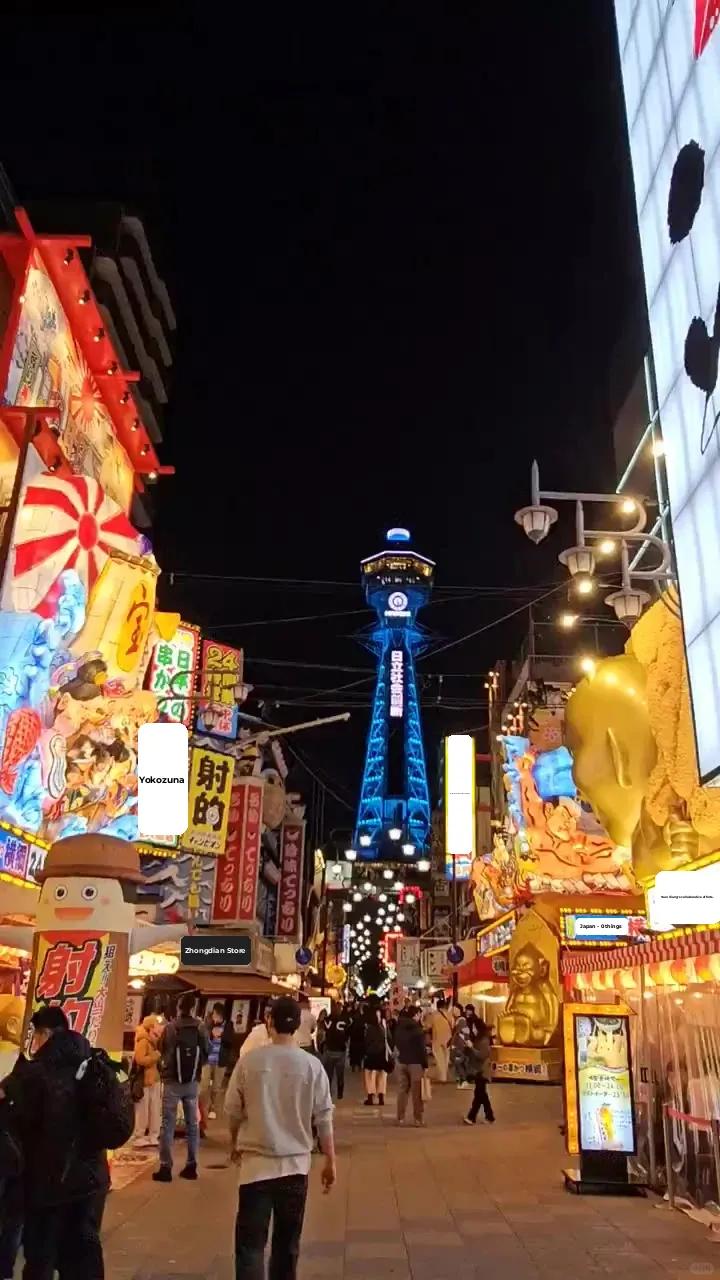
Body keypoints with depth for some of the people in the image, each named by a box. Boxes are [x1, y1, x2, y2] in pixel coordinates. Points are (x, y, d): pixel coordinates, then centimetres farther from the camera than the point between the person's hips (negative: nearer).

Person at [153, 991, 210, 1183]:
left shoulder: (170, 1027, -10)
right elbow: (207, 1053, 0)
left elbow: (161, 1051, 2)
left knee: (167, 1125, 6)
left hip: (172, 1081, -2)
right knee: (192, 1123, 13)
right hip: (193, 1082, 2)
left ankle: (165, 1167, 3)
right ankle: (191, 1166, 16)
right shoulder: (201, 1027, -8)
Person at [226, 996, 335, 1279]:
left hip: (256, 1162, -1)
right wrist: (330, 1161, 7)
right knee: (287, 1242, 18)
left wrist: (234, 1144, 20)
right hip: (295, 1163, 1)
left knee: (250, 1242, 2)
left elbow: (232, 1110, 2)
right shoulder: (311, 1065, -7)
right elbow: (323, 1117, -4)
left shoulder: (249, 1060, -7)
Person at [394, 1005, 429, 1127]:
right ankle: (418, 1119, 2)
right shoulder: (418, 1029, -14)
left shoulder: (399, 1028, 7)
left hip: (402, 1062, 6)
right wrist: (425, 1064, -8)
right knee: (417, 1092, 0)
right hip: (415, 1063, -6)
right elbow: (422, 1049, -14)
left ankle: (400, 1118, 13)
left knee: (402, 1090, 11)